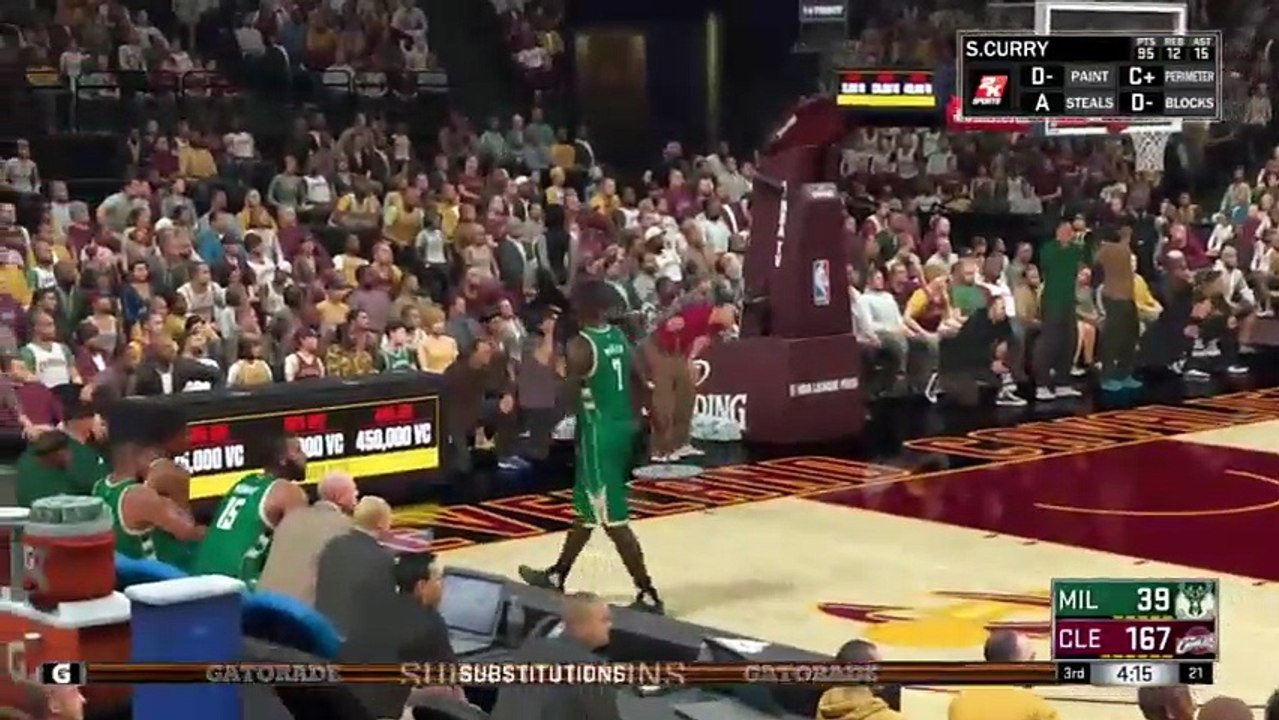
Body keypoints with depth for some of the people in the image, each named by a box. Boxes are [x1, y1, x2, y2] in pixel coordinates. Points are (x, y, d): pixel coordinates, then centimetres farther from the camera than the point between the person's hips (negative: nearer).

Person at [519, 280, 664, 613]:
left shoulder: (579, 346, -17)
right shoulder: (619, 337, 6)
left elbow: (569, 400, -18)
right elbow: (640, 381, 9)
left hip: (599, 434, -9)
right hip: (623, 427, 9)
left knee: (614, 521, -3)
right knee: (587, 509, 21)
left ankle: (648, 595, -3)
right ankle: (556, 576, 36)